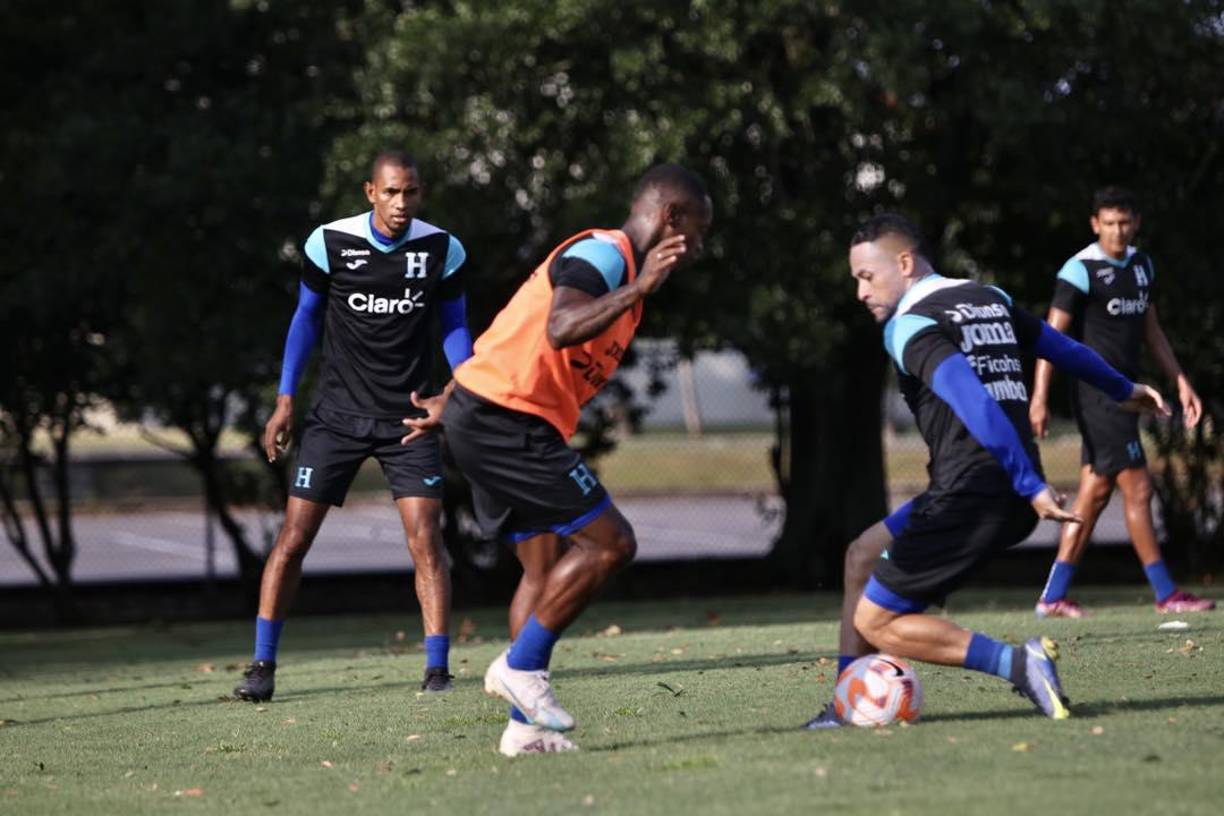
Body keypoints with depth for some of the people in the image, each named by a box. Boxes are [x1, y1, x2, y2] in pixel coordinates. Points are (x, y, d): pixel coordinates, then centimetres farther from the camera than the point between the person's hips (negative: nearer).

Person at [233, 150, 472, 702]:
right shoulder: (329, 243, -7)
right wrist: (285, 399, 5)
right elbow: (307, 316, 7)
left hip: (408, 417, 0)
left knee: (425, 540, -11)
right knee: (293, 537, -3)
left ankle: (437, 668, -4)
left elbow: (453, 325, 8)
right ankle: (262, 664, 7)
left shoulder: (442, 250, -5)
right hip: (337, 413, 0)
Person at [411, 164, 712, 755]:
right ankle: (521, 666, -3)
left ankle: (526, 726, 10)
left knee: (546, 566, 10)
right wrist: (639, 290, -34)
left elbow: (516, 336, 27)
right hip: (508, 423, -11)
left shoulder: (615, 263, 21)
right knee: (609, 542, -10)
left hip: (486, 419, 11)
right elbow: (560, 330, -30)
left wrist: (453, 407, 32)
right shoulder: (603, 254, -11)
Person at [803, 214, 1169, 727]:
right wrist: (1122, 390, 43)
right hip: (1014, 497, 9)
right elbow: (1060, 347, 26)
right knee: (863, 555, 21)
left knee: (875, 621, -1)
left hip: (969, 497, -9)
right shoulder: (989, 299, 15)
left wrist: (1029, 486, -25)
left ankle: (1018, 663, -14)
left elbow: (975, 404, -23)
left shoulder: (908, 327, -11)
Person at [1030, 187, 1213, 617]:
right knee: (1137, 487, -7)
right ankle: (1166, 594, -2)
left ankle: (1053, 596, 11)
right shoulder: (1080, 270, -12)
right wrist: (1040, 397, -19)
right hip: (1097, 392, -8)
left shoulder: (1142, 266, 13)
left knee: (1096, 491, 8)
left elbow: (1151, 330, 22)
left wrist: (1181, 382, 17)